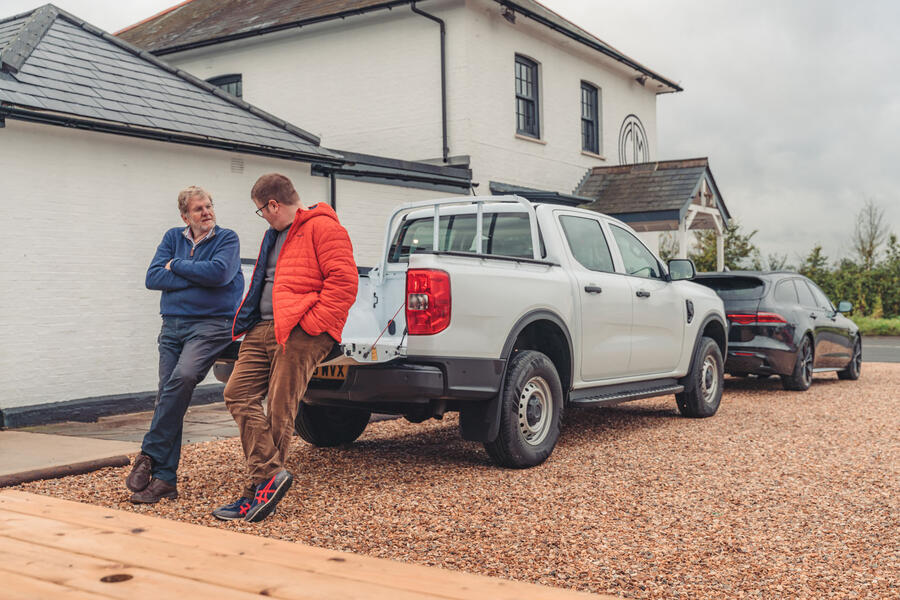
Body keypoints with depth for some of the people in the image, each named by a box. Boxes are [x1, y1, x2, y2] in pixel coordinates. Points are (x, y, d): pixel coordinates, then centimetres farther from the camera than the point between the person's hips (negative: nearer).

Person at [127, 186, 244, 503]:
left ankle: (149, 455, -18)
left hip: (211, 323, -5)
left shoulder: (227, 238, 2)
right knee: (167, 395, -1)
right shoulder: (173, 237, 14)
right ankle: (165, 479, 2)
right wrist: (197, 278, -8)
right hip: (172, 325, 5)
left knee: (183, 377, -28)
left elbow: (219, 272, -17)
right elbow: (153, 278, 1)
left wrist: (176, 266, -5)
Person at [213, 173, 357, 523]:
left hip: (299, 333, -10)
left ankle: (261, 485, 2)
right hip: (262, 330, 10)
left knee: (280, 410, -5)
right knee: (238, 393, -2)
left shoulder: (322, 228, -7)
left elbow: (344, 281, -16)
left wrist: (312, 322, -18)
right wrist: (248, 320, 19)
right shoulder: (275, 235, 25)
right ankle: (270, 475, -4)